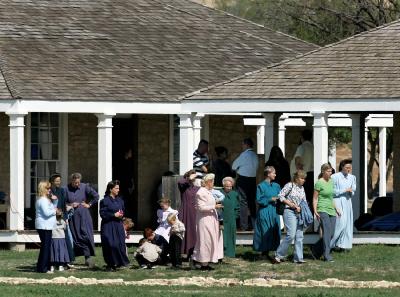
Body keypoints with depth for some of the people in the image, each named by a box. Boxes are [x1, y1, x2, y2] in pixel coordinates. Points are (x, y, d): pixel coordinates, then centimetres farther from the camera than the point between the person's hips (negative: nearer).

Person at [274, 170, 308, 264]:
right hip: (290, 212, -7)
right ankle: (279, 255, -5)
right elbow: (281, 196, -11)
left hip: (299, 213, 7)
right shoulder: (290, 185, -6)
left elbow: (304, 202, 20)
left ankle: (298, 258, 6)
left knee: (299, 236, 3)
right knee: (291, 235, -15)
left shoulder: (302, 188, 15)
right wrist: (291, 204, -14)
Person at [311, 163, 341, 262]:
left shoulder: (331, 182, 16)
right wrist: (315, 211, -14)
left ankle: (316, 250, 21)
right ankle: (327, 255, -12)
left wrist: (336, 209, 25)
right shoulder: (319, 183, -6)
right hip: (323, 210, -8)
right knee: (327, 232, -13)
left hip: (331, 211, 8)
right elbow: (315, 198, -6)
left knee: (331, 233, 4)